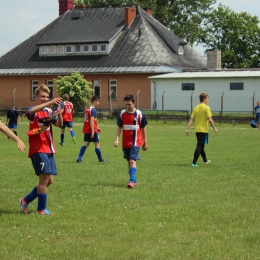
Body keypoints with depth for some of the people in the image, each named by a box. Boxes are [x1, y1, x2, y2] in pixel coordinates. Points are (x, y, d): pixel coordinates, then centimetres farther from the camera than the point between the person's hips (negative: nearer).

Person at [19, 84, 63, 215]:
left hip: (49, 149, 7)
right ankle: (41, 209, 1)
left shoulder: (49, 111, 14)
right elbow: (31, 111, -31)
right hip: (38, 149, -7)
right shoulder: (33, 111, -4)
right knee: (44, 178, -11)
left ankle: (26, 200, 21)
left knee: (49, 180, 7)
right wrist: (50, 103, -39)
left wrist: (59, 112, -19)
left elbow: (60, 124, 0)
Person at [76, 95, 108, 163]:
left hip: (86, 130, 8)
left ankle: (79, 158, -4)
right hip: (92, 130, -8)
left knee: (86, 144, 7)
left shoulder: (87, 109, 15)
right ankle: (100, 159, 10)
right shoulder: (93, 110, -13)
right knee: (97, 144, 3)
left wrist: (96, 128, 26)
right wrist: (93, 131, -23)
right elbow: (91, 121, -21)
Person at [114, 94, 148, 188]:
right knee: (129, 161, 12)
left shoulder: (139, 114, -5)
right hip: (125, 142, 4)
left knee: (132, 160, -18)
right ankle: (134, 180, 25)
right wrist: (117, 139, -6)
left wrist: (145, 142, 6)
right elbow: (119, 127, 7)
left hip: (135, 142, -4)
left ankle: (132, 181, -23)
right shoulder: (122, 114, 2)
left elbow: (143, 128, 4)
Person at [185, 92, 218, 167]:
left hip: (197, 130, 7)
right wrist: (214, 128, -7)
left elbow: (191, 119, 2)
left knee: (201, 146, 19)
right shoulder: (206, 107, -10)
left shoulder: (196, 108, 7)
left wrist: (187, 129, 0)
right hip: (204, 130, -6)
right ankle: (194, 163, -11)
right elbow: (210, 119, -16)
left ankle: (205, 161, 35)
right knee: (199, 146, -5)